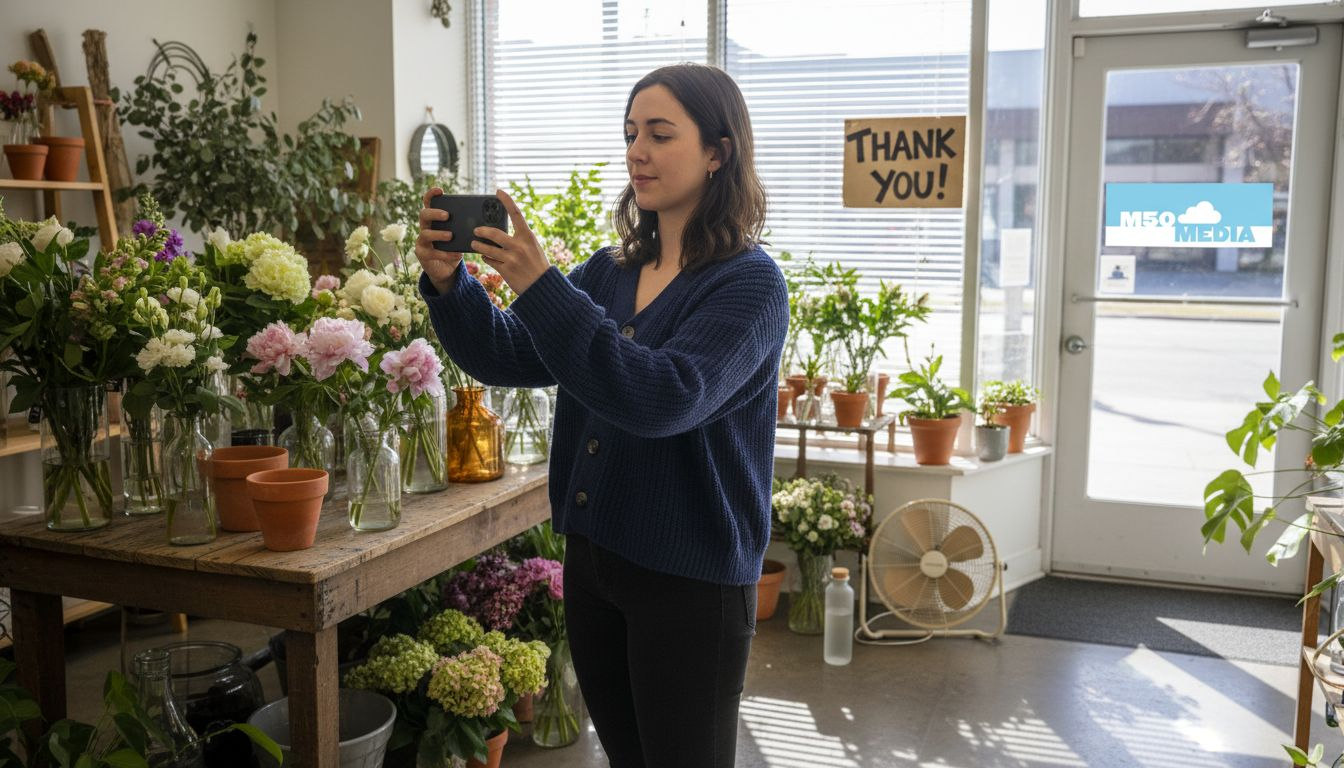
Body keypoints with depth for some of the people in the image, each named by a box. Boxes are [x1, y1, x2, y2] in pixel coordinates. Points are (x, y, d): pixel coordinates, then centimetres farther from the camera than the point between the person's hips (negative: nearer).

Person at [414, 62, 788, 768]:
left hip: (688, 578, -6)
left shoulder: (749, 282, -13)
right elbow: (506, 358, 5)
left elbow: (664, 398, -28)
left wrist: (540, 288, -34)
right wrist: (446, 282, -13)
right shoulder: (608, 271, 7)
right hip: (593, 555, 6)